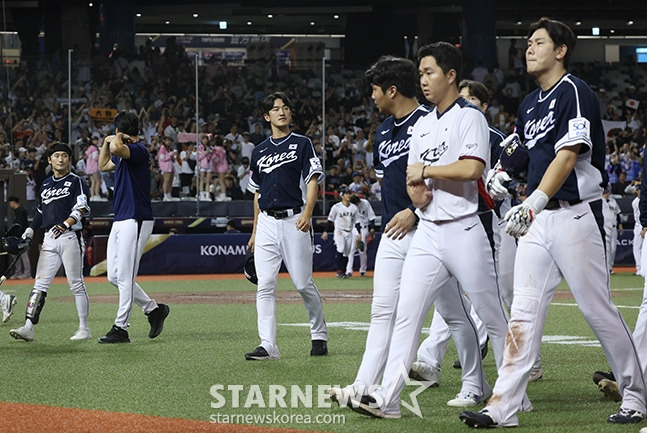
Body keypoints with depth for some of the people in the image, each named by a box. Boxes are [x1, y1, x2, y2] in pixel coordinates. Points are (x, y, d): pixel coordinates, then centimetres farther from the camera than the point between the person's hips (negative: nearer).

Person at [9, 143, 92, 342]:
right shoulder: (45, 185, 20)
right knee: (40, 284, -2)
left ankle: (84, 329, 4)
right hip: (49, 238, 6)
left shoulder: (76, 182, 0)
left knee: (76, 284, -2)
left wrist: (66, 224, -27)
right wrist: (29, 231, 15)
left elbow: (82, 209, -13)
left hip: (70, 237, -6)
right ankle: (28, 327, -8)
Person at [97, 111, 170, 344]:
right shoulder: (125, 153, 17)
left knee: (125, 277, -8)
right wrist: (106, 141, 22)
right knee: (114, 277, 11)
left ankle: (120, 329, -5)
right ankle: (153, 309, 21)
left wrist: (117, 139, -12)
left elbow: (117, 149, -34)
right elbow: (104, 166, 35)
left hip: (135, 221, -10)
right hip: (120, 220, 10)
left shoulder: (139, 150, -13)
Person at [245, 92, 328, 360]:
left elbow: (312, 181, -5)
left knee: (303, 284, -2)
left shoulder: (302, 144, 4)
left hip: (294, 221, -4)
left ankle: (319, 335, 17)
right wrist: (255, 231, 18)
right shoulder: (259, 152, 16)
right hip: (267, 222, 4)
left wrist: (307, 212, -21)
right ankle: (268, 346, -6)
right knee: (265, 286, -4)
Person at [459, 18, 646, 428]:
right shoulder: (530, 104, 18)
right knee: (524, 311, 0)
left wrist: (536, 201, -26)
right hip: (539, 219, 8)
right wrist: (528, 209, 17)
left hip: (575, 214, -8)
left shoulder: (575, 92, -9)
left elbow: (568, 154, -19)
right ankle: (503, 407, -4)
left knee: (597, 309, -2)